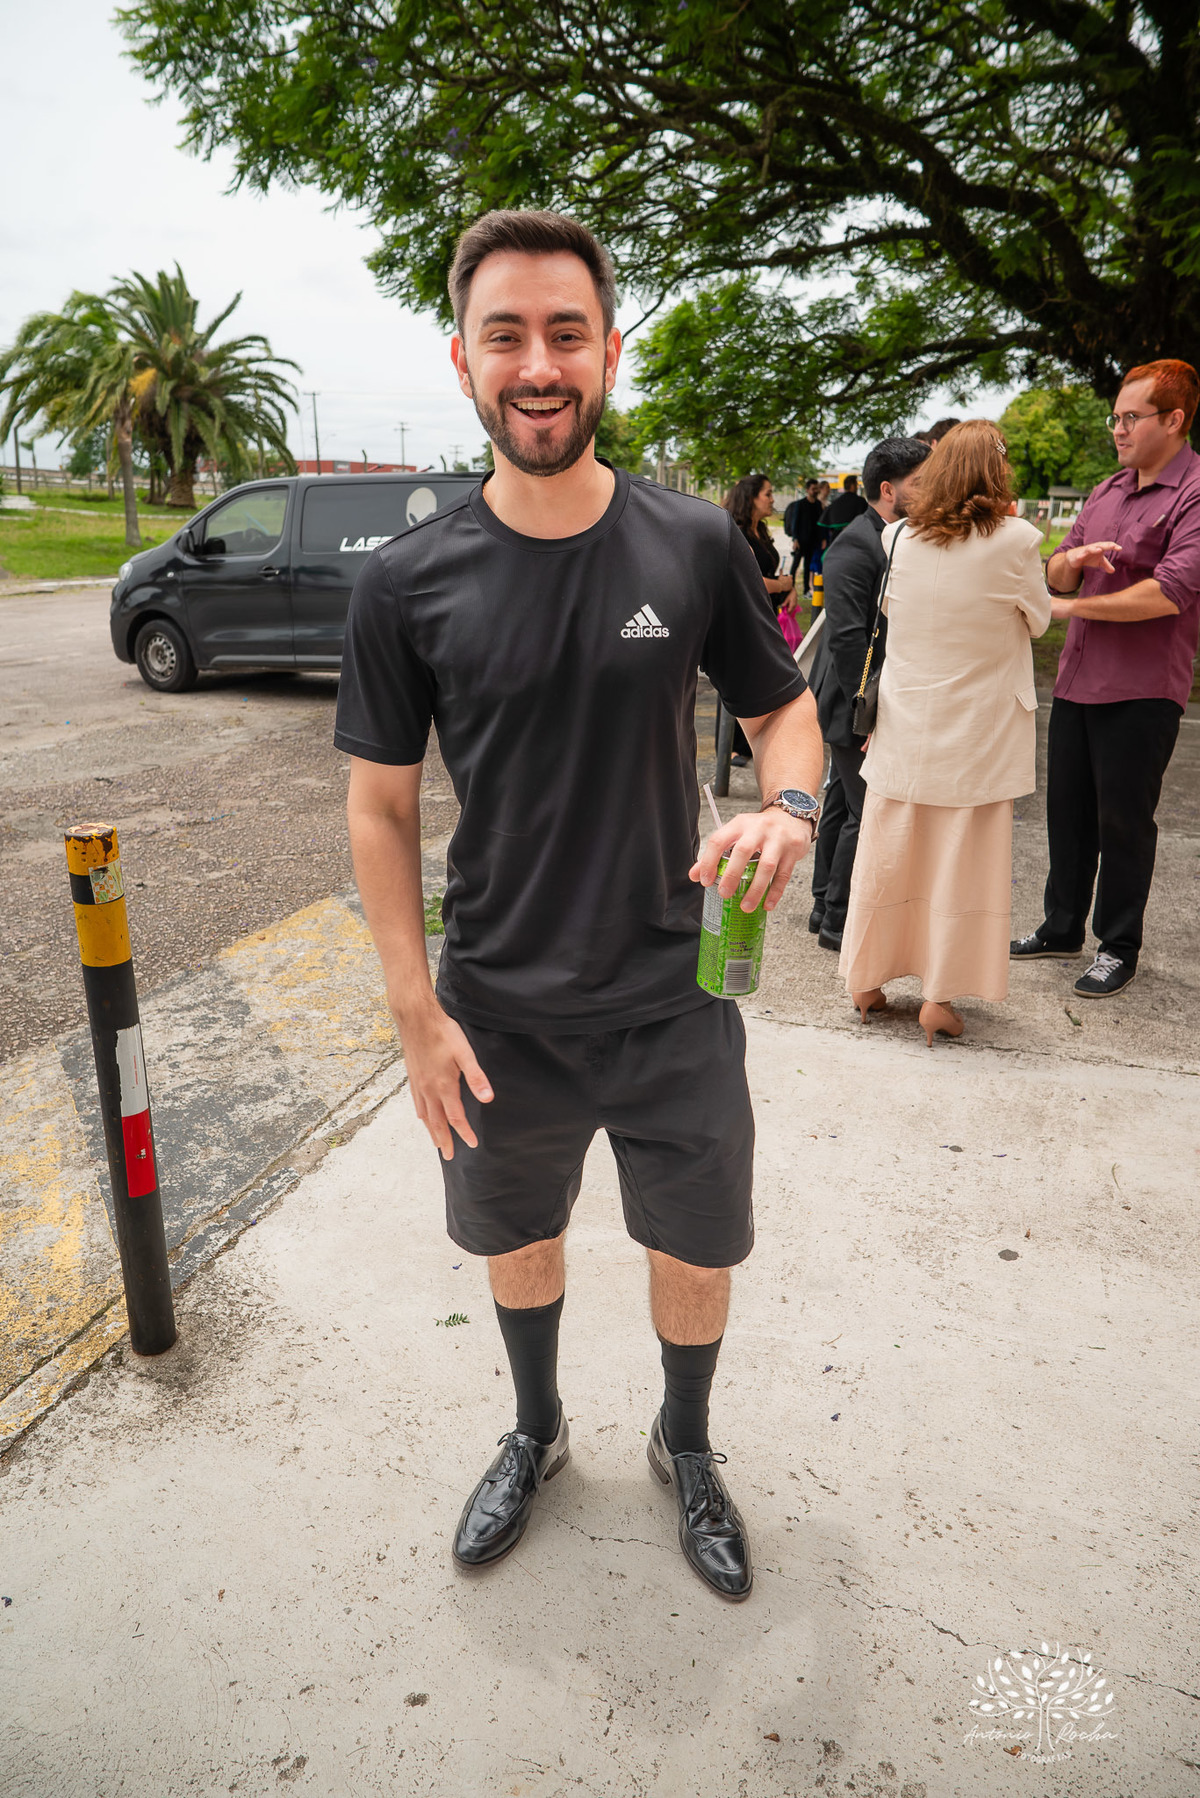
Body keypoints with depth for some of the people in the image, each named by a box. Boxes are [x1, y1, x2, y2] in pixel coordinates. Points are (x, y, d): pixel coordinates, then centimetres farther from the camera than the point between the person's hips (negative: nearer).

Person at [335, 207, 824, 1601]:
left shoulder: (696, 545, -8)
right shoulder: (407, 583, -10)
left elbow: (781, 707, 5)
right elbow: (380, 809, -4)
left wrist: (786, 808, -19)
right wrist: (417, 1013, -9)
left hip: (674, 1002, 0)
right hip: (498, 1012, 0)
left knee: (698, 1253, 15)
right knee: (516, 1239, 21)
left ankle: (685, 1446, 47)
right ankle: (536, 1433, 52)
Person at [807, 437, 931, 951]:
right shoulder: (855, 547, -18)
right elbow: (847, 639, -23)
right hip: (854, 705, -10)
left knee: (845, 804, 17)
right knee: (869, 814, -5)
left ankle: (827, 905, 29)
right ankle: (839, 919, 8)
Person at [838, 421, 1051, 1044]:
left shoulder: (898, 537, -2)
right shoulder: (1015, 540, -11)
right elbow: (1038, 619, 3)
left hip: (905, 726, 3)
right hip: (977, 730, -3)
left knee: (889, 855, 12)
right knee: (962, 862, 6)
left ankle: (867, 981, 22)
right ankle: (939, 997, 11)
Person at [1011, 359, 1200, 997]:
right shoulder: (1105, 492, 15)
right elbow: (1056, 578, 17)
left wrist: (1075, 605, -13)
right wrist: (1073, 559, -7)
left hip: (1142, 691, -7)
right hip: (1077, 680, 7)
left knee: (1123, 819, 1)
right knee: (1068, 810, 14)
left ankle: (1118, 947, 16)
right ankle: (1063, 927, 29)